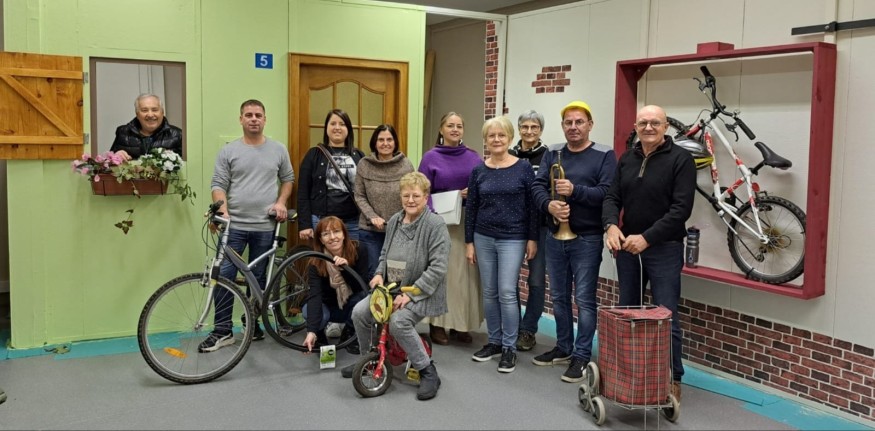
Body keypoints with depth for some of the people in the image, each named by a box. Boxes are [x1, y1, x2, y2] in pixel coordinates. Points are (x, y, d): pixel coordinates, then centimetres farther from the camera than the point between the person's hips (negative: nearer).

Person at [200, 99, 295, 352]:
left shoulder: (278, 150, 7)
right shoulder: (228, 151, 2)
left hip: (265, 226, 1)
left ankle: (252, 325, 23)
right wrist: (222, 209, -16)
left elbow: (288, 179, 15)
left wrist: (281, 202, -1)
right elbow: (218, 184, -1)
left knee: (258, 279, 10)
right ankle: (222, 331, 2)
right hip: (234, 225, -1)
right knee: (224, 276, -5)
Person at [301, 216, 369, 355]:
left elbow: (362, 287, -23)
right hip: (330, 307, -1)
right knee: (309, 311, -33)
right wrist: (311, 331, -48)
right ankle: (319, 336, 3)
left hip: (353, 307, 1)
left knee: (364, 296, -32)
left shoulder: (358, 251, -21)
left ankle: (349, 334, -4)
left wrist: (345, 268, -40)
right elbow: (314, 296, -35)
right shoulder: (316, 262, -23)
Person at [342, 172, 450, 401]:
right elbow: (385, 253, 22)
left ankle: (428, 372, -13)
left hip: (421, 293, -7)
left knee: (398, 321, -32)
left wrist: (410, 294, -24)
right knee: (359, 312, -10)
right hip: (392, 288, 7)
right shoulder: (394, 221, 8)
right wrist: (379, 273, 1)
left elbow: (438, 268, -20)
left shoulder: (435, 225, -15)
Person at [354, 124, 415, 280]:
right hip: (370, 230, 0)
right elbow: (359, 196, 1)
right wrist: (372, 216, -11)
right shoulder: (363, 165, -2)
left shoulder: (406, 165, -3)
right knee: (373, 273, 8)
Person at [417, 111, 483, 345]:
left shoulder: (473, 157, 8)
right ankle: (437, 324, 10)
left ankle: (461, 323, 15)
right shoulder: (431, 157, 1)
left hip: (468, 223, 3)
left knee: (465, 273, 5)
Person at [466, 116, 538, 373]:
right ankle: (494, 341, 23)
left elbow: (532, 205, -2)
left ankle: (509, 347, 6)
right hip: (483, 238, 3)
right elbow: (470, 207, 7)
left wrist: (532, 239, -4)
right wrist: (469, 242, 5)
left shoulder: (523, 168, -3)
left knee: (507, 293, -6)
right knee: (489, 293, 9)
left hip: (513, 239, -3)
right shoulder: (479, 171, 4)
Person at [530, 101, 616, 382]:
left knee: (584, 300, -2)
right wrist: (549, 204, -20)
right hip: (555, 237, 5)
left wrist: (575, 191, -26)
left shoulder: (604, 156, -4)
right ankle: (563, 348, 28)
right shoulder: (552, 154, 9)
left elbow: (608, 193, -16)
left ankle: (582, 356, 7)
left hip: (587, 239, -5)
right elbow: (537, 186, 0)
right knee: (559, 297, 14)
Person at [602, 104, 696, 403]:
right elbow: (612, 198, 6)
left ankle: (673, 379, 12)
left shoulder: (680, 159, -8)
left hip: (664, 248, -5)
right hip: (627, 246, 5)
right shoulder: (626, 159, 10)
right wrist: (611, 225, -15)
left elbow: (681, 208, -15)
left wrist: (647, 238, -21)